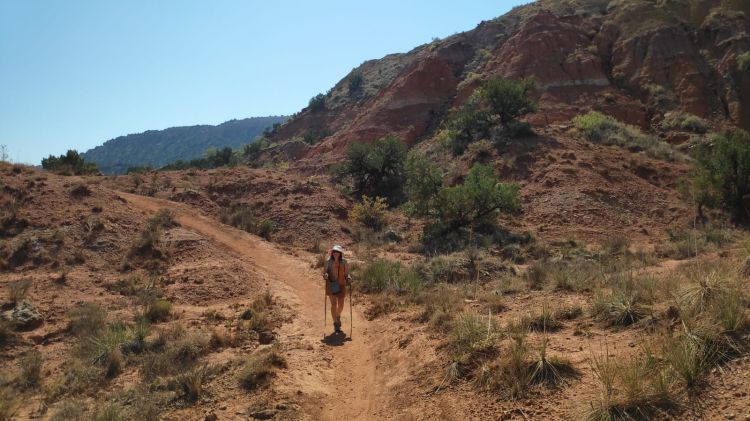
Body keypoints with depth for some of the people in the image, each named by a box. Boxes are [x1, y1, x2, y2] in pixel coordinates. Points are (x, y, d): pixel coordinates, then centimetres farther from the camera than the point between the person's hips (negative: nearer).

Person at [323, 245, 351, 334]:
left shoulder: (344, 262, 0)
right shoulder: (328, 262, -2)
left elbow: (346, 273, 6)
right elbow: (324, 273, 3)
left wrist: (348, 278, -14)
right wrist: (325, 276, -19)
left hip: (341, 286, 2)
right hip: (331, 285, -2)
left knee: (341, 305, 7)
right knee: (334, 304, -9)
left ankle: (338, 316, 42)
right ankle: (336, 324, -1)